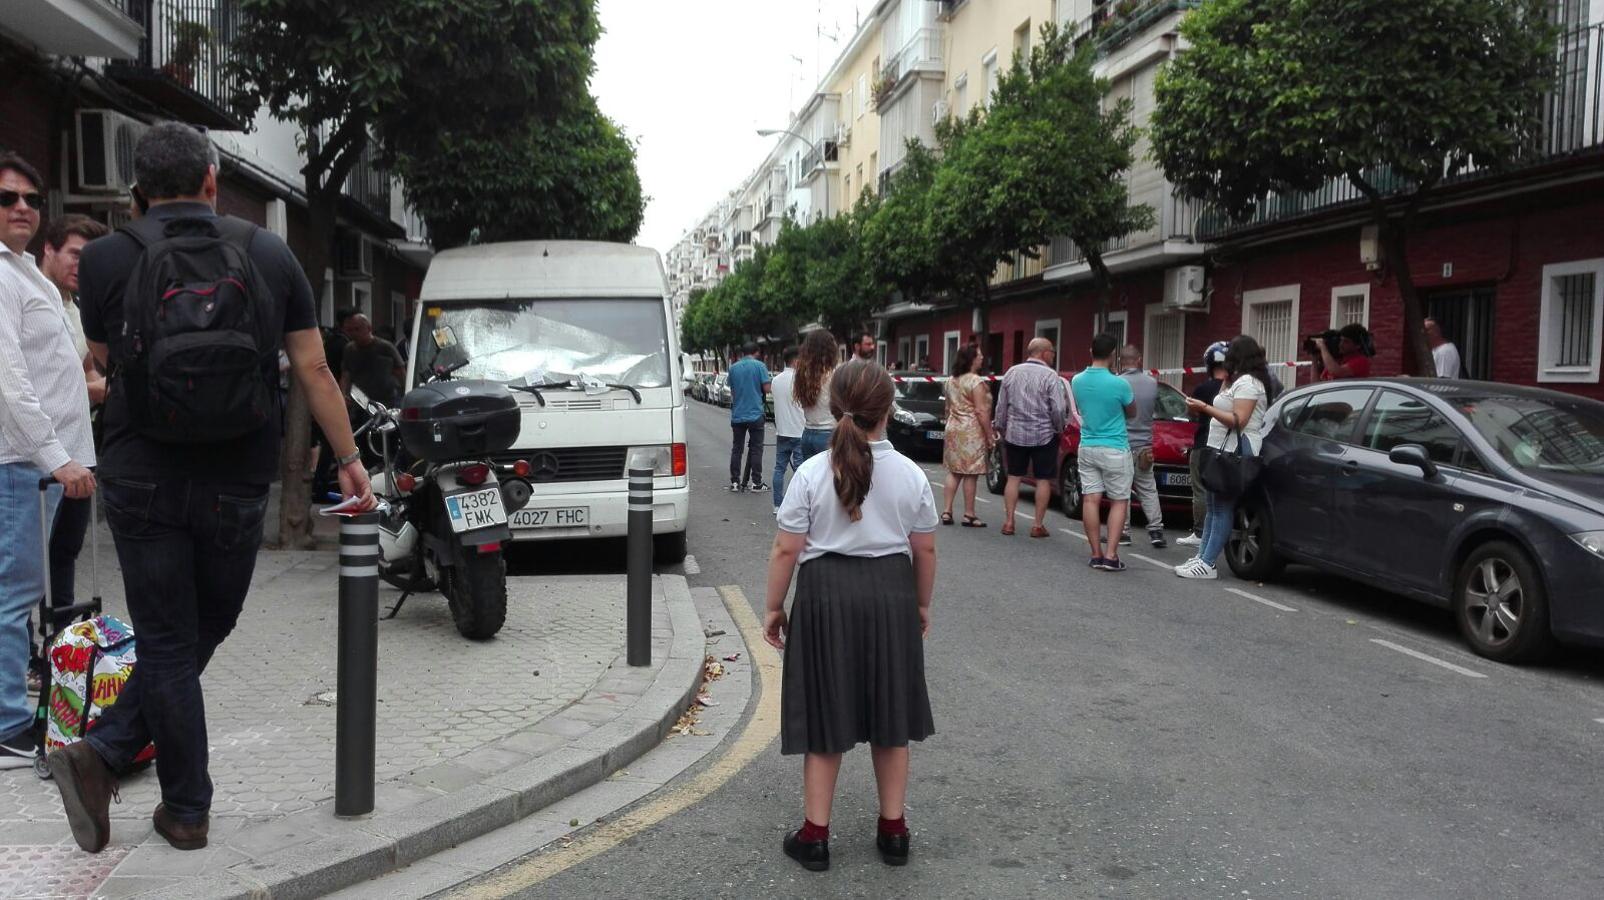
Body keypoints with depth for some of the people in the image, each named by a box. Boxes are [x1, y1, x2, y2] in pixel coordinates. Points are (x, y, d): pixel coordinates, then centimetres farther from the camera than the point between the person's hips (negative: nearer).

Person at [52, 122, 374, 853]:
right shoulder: (269, 254, 2)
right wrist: (349, 458, 9)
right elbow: (314, 369, 2)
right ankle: (105, 754, 14)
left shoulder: (106, 259, -1)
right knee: (204, 630, 18)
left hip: (142, 478, 0)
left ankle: (188, 810, 12)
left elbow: (105, 363, 13)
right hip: (237, 482, 1)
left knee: (168, 642, 10)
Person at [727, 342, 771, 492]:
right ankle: (756, 482, 2)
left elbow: (732, 390, 13)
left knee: (736, 449, 8)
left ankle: (735, 482, 7)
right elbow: (766, 388, -9)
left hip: (737, 415, 3)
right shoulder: (760, 366, -7)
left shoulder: (733, 367, 6)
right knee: (756, 449, 2)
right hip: (755, 414, -3)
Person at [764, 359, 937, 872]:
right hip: (891, 592, 2)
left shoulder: (812, 473, -10)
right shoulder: (910, 474, -3)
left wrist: (774, 606, 3)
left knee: (826, 719, 10)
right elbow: (925, 550, 4)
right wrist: (921, 604, 18)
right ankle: (893, 830, 27)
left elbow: (786, 550, -9)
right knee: (889, 717, 16)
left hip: (827, 593, -2)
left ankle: (814, 835, 19)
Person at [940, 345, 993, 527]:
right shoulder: (976, 381, -13)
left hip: (953, 430, 8)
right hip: (972, 432, -8)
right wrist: (989, 436, -13)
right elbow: (981, 411, -17)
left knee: (954, 471, 11)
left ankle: (947, 511, 8)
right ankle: (969, 515, 2)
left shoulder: (950, 381, 11)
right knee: (971, 474, -2)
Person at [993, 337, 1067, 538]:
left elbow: (1001, 406, 8)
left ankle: (1008, 522, 9)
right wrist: (1059, 429, 2)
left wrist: (1001, 428, 18)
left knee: (1013, 477, 11)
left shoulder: (1012, 373, 5)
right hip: (1044, 435, -4)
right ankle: (1038, 525, 6)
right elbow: (1059, 409, -14)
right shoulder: (1050, 376, -10)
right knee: (1043, 480, 5)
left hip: (1015, 434, 4)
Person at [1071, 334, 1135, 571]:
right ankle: (1110, 556, -4)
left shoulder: (1077, 381, -1)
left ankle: (1096, 554, 5)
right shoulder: (1119, 384, -16)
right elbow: (1132, 412, 3)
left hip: (1087, 447, 4)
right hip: (1115, 449, -4)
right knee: (1119, 502, 3)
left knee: (1091, 500, 5)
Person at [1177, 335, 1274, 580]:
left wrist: (1205, 408, -18)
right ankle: (1202, 557, 15)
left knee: (1223, 508, -10)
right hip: (1224, 450, 11)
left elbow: (1239, 420, -19)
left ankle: (1207, 564, -12)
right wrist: (1225, 382, 19)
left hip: (1236, 452, -11)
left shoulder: (1247, 382, -12)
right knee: (1214, 506, 11)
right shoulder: (1239, 381, 21)